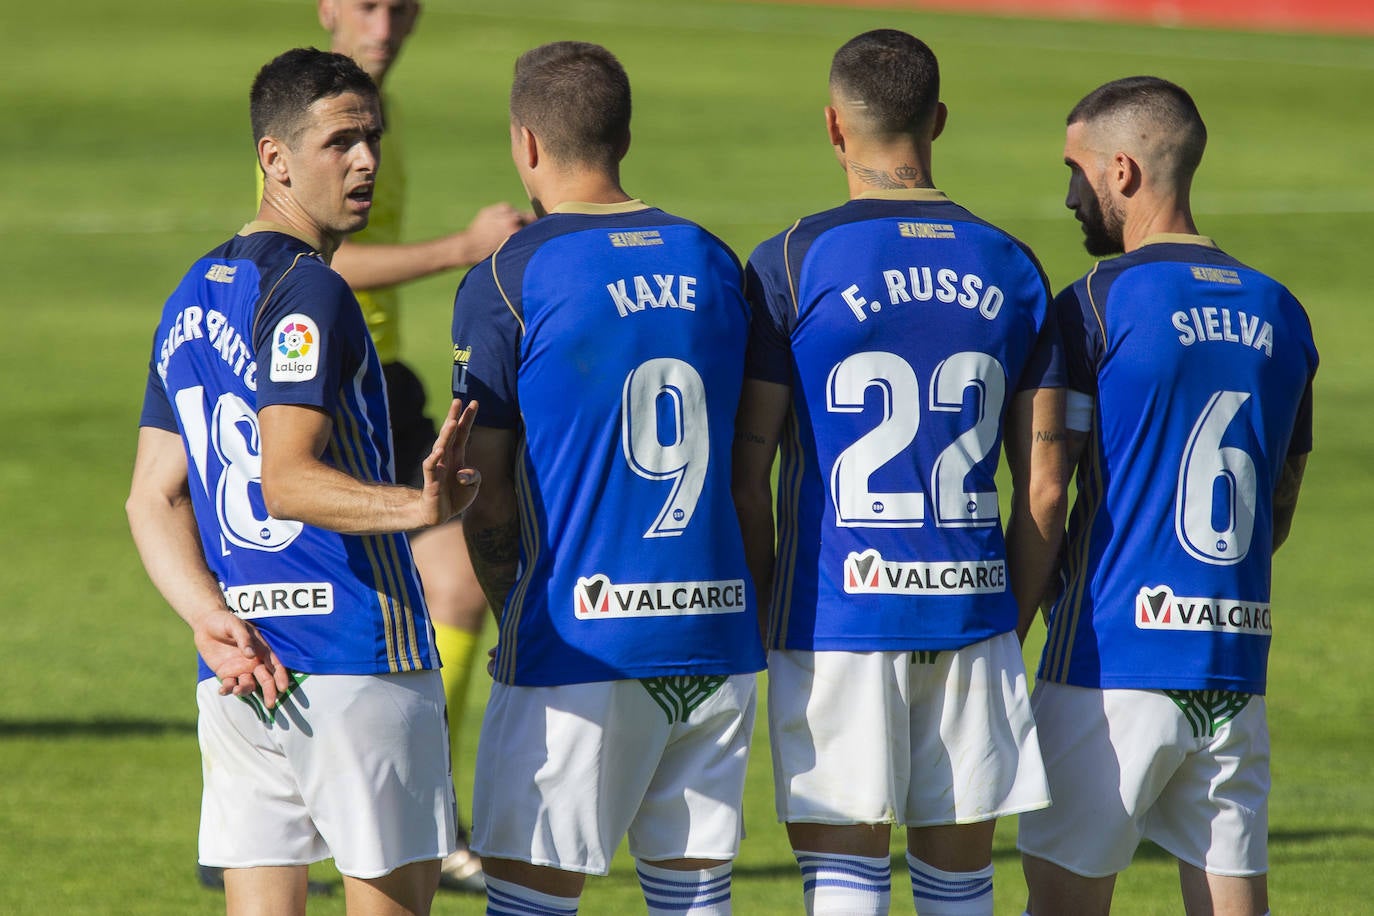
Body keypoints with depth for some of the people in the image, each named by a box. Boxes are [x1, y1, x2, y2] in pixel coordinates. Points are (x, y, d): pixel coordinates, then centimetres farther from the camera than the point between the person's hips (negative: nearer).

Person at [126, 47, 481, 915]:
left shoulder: (193, 298, 15)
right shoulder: (305, 291, -12)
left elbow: (153, 499, 11)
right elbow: (286, 480, -23)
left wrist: (214, 623, 1)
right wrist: (419, 509, -36)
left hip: (239, 677, 8)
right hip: (356, 656, -8)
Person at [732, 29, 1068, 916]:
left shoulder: (791, 264, -5)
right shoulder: (1011, 269, 7)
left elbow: (745, 482, -6)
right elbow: (1044, 491, 7)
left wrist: (762, 614, 8)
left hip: (837, 620, -3)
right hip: (971, 625, 3)